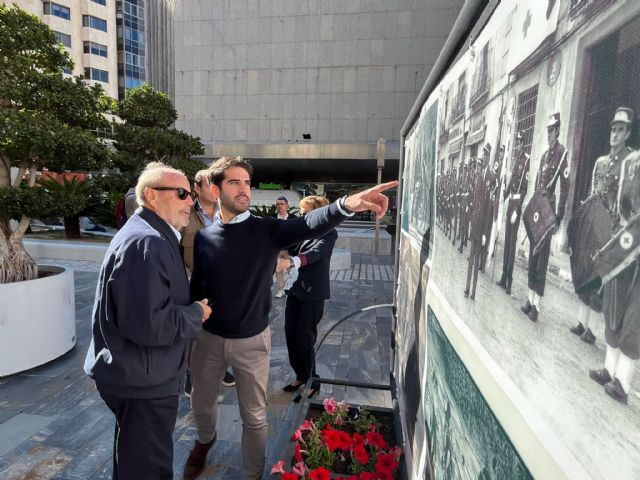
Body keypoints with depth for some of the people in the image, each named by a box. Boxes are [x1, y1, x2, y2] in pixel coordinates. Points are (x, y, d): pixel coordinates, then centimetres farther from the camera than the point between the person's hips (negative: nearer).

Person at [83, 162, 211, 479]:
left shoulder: (153, 236, 9)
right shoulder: (146, 243, -27)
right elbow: (149, 325, -34)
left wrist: (193, 307, 7)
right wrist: (196, 314, -19)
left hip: (141, 375, 10)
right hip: (142, 381, -10)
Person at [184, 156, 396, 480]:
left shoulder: (268, 231, -13)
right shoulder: (203, 238, -5)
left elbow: (308, 224, -32)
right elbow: (196, 287, 3)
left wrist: (347, 204, -51)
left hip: (252, 340, -2)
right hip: (209, 338, 3)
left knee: (254, 417, 14)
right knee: (201, 404, 25)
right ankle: (205, 440, 60)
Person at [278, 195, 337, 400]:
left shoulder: (329, 233, -11)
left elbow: (314, 253, -29)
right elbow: (291, 249, 9)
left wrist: (290, 261, -45)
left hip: (313, 292, -7)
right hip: (295, 289, 7)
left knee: (304, 338, -2)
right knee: (291, 334, 11)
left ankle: (312, 382, 17)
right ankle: (300, 376, 30)